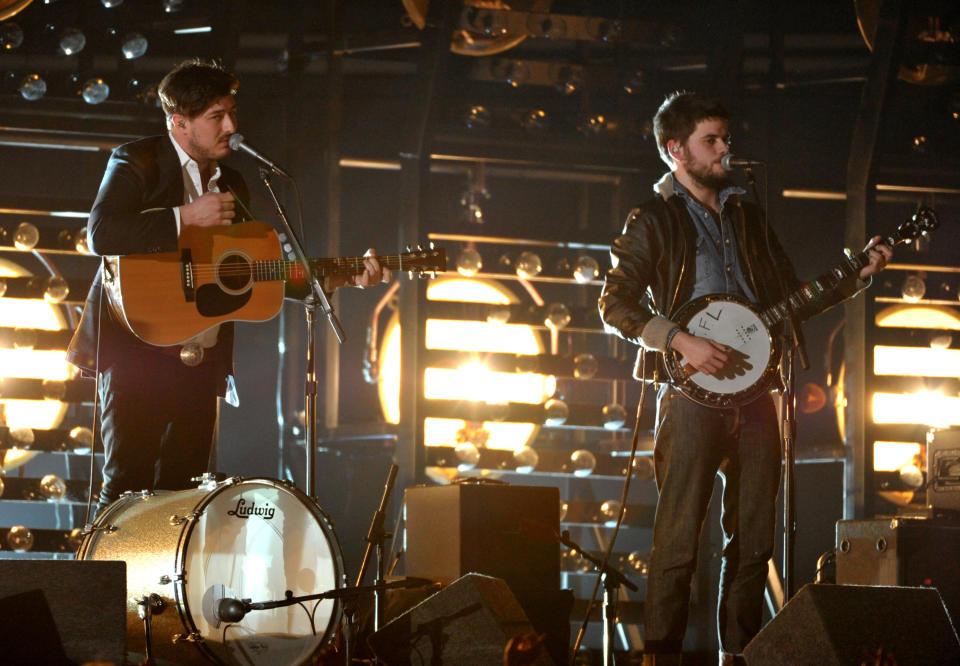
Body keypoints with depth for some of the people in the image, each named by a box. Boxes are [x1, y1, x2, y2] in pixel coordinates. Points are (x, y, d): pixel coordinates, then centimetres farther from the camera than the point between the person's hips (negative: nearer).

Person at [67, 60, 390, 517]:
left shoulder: (232, 187, 18)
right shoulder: (137, 162, -1)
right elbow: (101, 234, -18)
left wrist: (339, 279, 10)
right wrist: (186, 217, -18)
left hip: (201, 363, 6)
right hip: (138, 353, -6)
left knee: (180, 492, 4)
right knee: (128, 486, -10)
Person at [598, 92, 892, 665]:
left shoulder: (747, 216, 21)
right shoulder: (655, 220, 2)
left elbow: (792, 297, 23)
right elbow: (616, 304, -6)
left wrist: (859, 274, 11)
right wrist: (681, 342, -17)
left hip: (754, 392, 6)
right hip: (693, 396, -6)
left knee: (754, 538, 5)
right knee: (679, 537, -10)